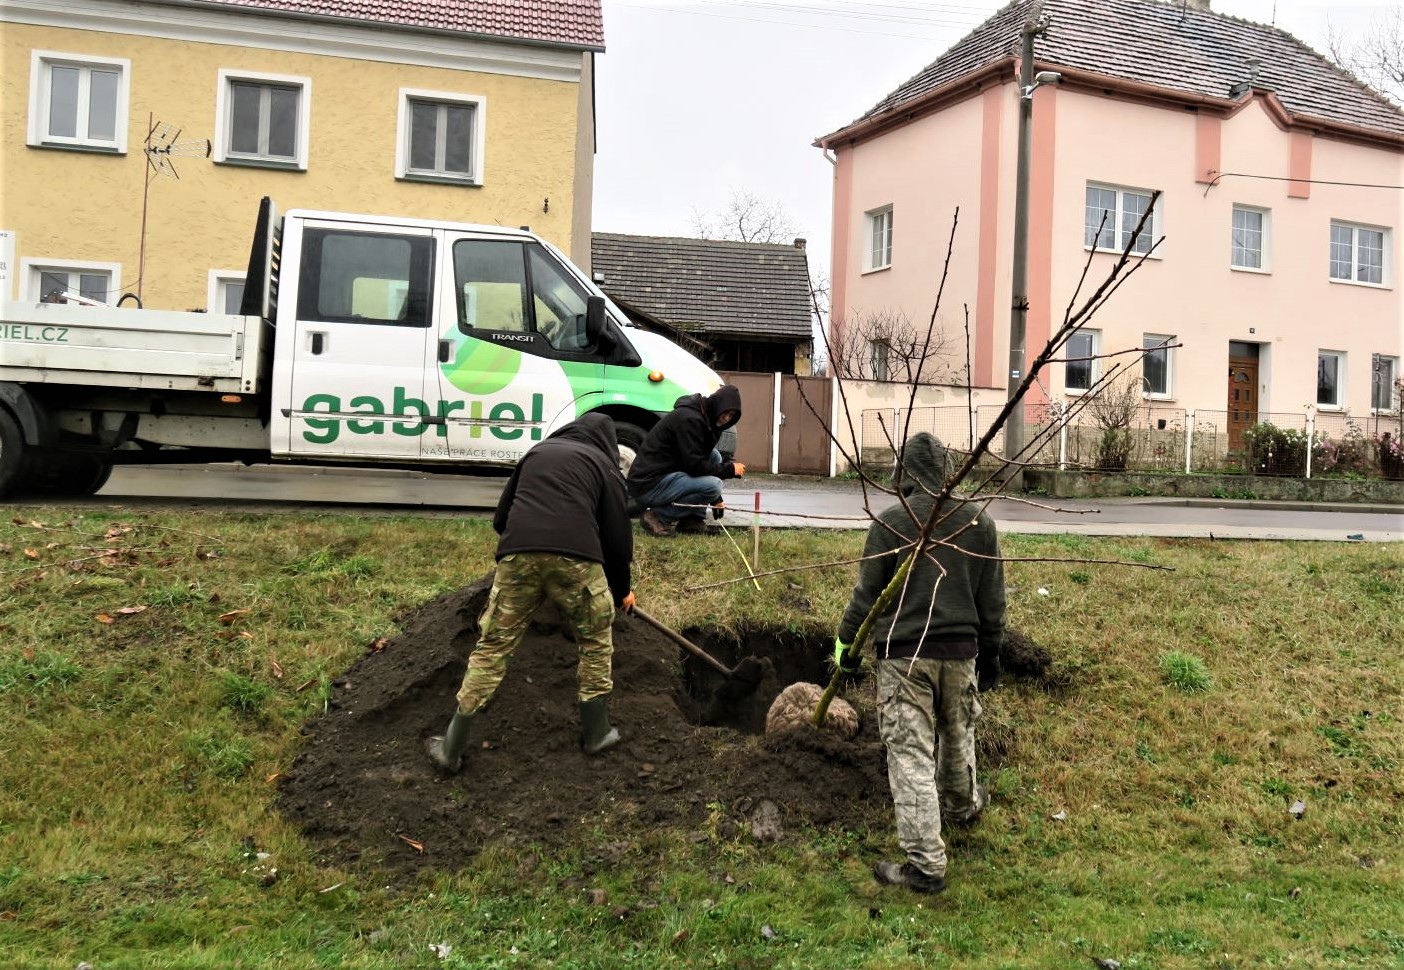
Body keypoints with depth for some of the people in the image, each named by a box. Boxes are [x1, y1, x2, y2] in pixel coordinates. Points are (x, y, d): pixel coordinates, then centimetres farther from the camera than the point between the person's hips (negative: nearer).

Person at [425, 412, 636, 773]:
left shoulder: (536, 452, 30)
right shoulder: (603, 465, 20)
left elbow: (501, 517, 30)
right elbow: (617, 535, 16)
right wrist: (621, 590, 30)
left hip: (516, 554, 3)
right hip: (575, 556, -2)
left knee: (492, 647, 10)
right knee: (596, 643, 20)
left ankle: (451, 749, 13)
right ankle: (596, 733, 28)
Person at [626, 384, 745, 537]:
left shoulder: (704, 420, 15)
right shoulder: (689, 419, -17)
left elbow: (701, 460, 24)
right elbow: (695, 466, -21)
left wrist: (716, 498, 17)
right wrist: (730, 469, -10)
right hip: (648, 486, -10)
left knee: (715, 456, 12)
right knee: (712, 486, -23)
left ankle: (693, 519, 6)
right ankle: (658, 516, -10)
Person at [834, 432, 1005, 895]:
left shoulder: (889, 523, -11)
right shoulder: (979, 521, 2)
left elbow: (868, 593, -6)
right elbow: (992, 599, 7)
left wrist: (847, 641, 10)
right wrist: (991, 653, 19)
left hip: (903, 654, -4)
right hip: (961, 652, 5)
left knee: (911, 755, -1)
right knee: (957, 733, 27)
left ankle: (926, 864, 0)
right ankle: (962, 803, 52)